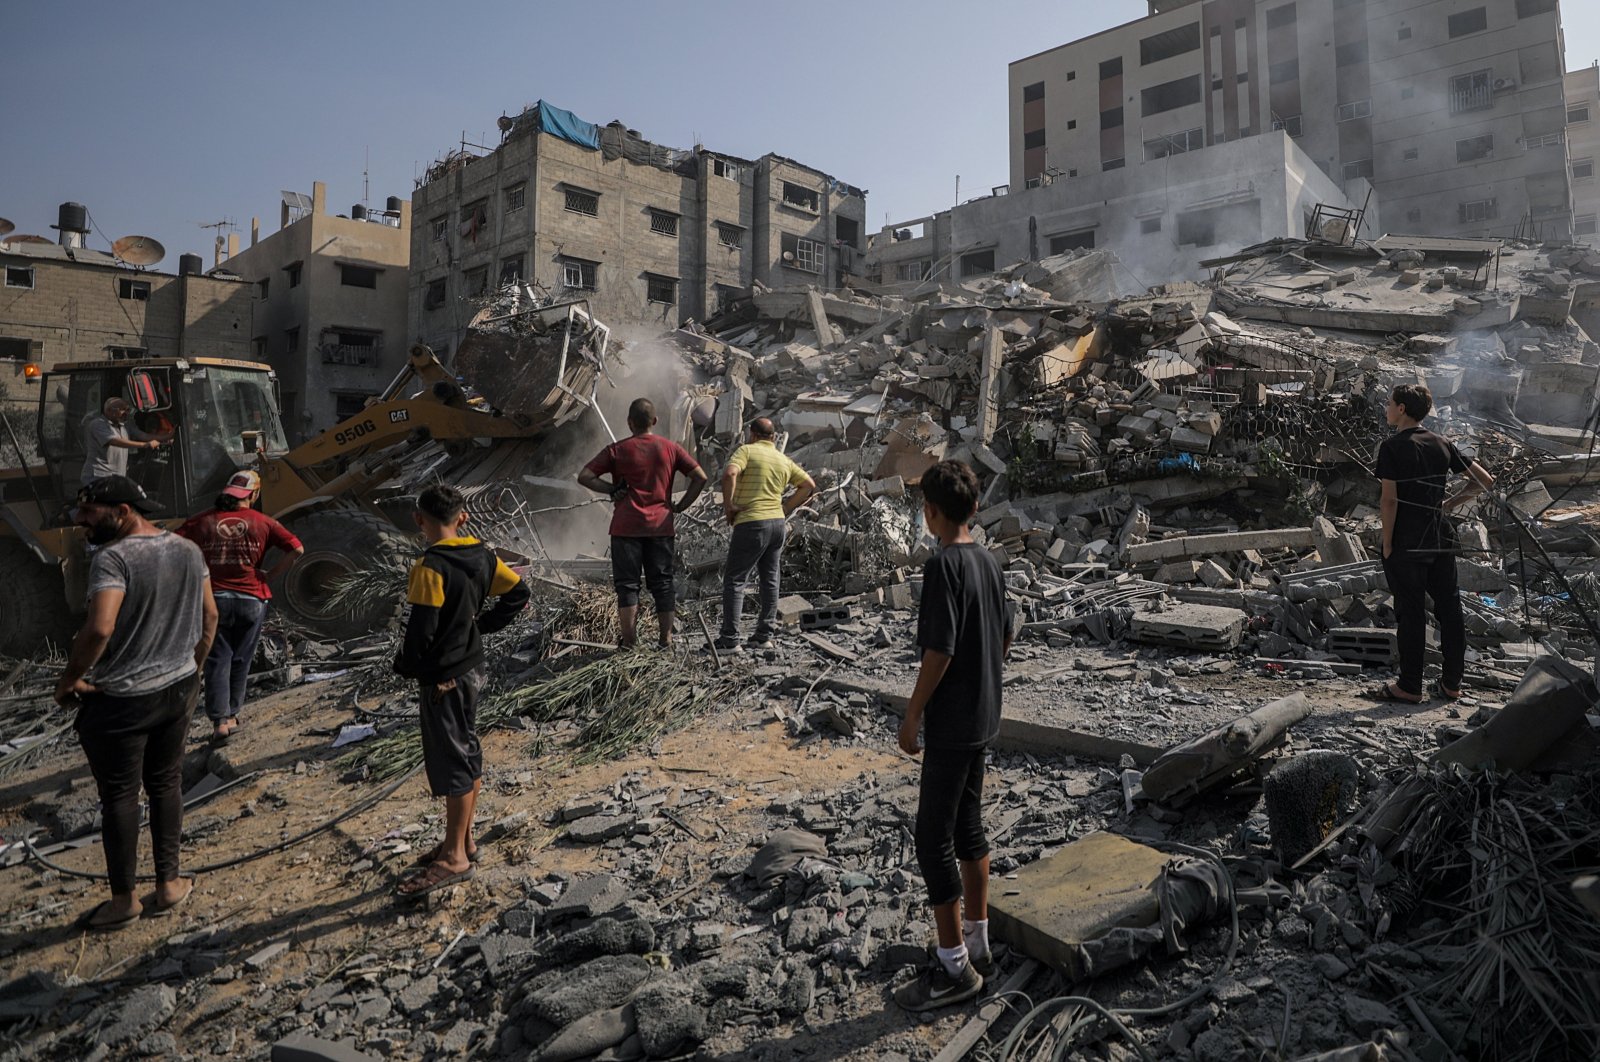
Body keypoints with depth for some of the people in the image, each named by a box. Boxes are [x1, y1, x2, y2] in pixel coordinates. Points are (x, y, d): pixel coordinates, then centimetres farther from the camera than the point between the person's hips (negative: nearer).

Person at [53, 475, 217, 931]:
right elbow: (210, 617, 9)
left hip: (120, 699, -6)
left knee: (119, 796, 8)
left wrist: (68, 680, -15)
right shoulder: (189, 550, 2)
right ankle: (168, 884, 25)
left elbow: (100, 628, -30)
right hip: (178, 689, 6)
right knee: (166, 784, 17)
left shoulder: (113, 557, -19)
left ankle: (123, 900, 21)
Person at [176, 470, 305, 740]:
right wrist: (270, 575, 0)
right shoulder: (262, 522, -1)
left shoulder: (202, 520, 2)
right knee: (241, 660, 14)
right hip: (251, 600, 0)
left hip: (214, 599, 0)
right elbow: (297, 549, -9)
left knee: (217, 660, 7)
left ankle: (220, 719, 0)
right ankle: (232, 714, 23)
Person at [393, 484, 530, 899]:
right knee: (468, 754, 16)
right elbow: (518, 592, 7)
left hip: (441, 677, -8)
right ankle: (462, 840, 30)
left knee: (451, 763, 0)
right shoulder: (482, 555, 1)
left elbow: (421, 630, -21)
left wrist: (406, 667, -4)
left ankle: (455, 858, 11)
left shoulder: (431, 567, -20)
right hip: (472, 667, 8)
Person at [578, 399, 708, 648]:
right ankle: (666, 637, 13)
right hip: (661, 526, 2)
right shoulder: (670, 448, 3)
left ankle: (628, 640, 6)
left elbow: (584, 476, -5)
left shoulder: (618, 450, -2)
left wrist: (611, 489, 3)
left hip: (626, 526, -2)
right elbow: (700, 478, 1)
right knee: (662, 582, 10)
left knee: (627, 583, 5)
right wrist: (680, 506, 5)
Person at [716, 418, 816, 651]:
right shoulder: (784, 460, 14)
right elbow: (809, 485, 15)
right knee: (771, 580, 13)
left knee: (734, 580, -1)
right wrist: (785, 508, 13)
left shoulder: (747, 450, -4)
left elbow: (729, 474, -23)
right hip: (777, 522, 6)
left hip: (751, 523, -6)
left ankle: (729, 639, -3)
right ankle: (764, 634, 17)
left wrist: (728, 504, -12)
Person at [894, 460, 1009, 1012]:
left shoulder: (943, 564, -20)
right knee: (969, 827, 18)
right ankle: (977, 943, 30)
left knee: (933, 837, 1)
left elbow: (939, 651, -23)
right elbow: (1005, 639, 14)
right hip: (983, 717, 9)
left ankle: (953, 966, 11)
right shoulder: (988, 560, 6)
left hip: (950, 723, -9)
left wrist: (912, 715, -15)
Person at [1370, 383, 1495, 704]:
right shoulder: (1443, 444, 9)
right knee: (1449, 608, 11)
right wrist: (1452, 503, 15)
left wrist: (1387, 545, -9)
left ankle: (1410, 687, 6)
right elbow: (1485, 481, 11)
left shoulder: (1392, 446, -10)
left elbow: (1389, 500, -15)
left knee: (1410, 612, -1)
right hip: (1442, 540, 6)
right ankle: (1452, 683, 20)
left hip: (1407, 543, -6)